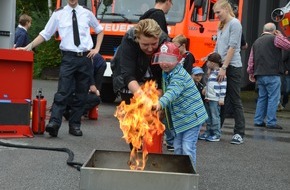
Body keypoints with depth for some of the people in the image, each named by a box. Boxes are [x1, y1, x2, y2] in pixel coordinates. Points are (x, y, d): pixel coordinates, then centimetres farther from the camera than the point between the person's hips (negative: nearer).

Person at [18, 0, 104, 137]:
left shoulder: (87, 13, 8)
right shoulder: (58, 14, 3)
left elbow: (99, 30, 23)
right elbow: (45, 34, 5)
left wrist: (97, 49, 11)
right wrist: (29, 46, -3)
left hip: (85, 58, 2)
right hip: (68, 58, -2)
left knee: (81, 94, 5)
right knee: (63, 92, -15)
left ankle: (75, 125, 13)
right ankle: (54, 123, -21)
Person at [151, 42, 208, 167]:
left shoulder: (179, 76, -21)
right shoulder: (168, 74, 8)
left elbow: (173, 92, -40)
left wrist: (160, 103, -56)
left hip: (192, 115, -10)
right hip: (180, 118, 10)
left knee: (188, 147, -10)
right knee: (178, 146, 14)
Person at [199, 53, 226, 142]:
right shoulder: (211, 72, 18)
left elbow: (223, 86, -15)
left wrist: (222, 98, -16)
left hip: (215, 99, -10)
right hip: (208, 98, 10)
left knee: (215, 116, -7)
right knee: (208, 117, 13)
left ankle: (216, 135, -2)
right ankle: (208, 132, 20)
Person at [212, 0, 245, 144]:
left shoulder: (234, 23, -8)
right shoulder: (221, 27, 16)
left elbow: (232, 47, -15)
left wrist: (224, 68, -18)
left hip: (233, 67, -8)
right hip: (221, 67, 8)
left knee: (235, 100, -4)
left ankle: (239, 133, -1)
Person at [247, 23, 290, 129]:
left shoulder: (257, 42, 16)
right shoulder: (274, 39, -6)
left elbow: (251, 59, 15)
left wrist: (251, 72, 22)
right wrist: (281, 36, 12)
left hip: (259, 75, 7)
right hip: (272, 74, -7)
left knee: (262, 97, 15)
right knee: (273, 98, -4)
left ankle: (258, 121, 14)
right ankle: (271, 122, -7)